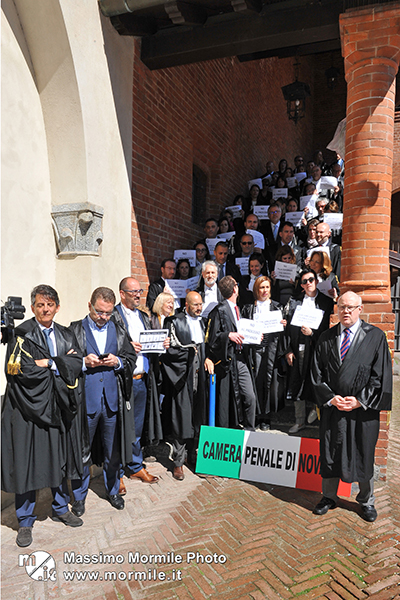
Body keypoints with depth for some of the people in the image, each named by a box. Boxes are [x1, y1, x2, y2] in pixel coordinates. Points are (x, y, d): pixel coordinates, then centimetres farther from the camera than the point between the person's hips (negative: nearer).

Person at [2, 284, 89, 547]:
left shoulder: (66, 335, 8)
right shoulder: (22, 335, -5)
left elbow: (77, 365, -2)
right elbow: (22, 370, -17)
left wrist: (49, 363, -14)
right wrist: (62, 363, -11)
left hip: (59, 407, 4)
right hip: (29, 407, -4)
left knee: (60, 458, 15)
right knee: (27, 462, 4)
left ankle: (60, 507, 35)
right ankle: (26, 521, 22)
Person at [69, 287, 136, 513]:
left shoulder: (119, 331, 8)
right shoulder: (75, 330, 0)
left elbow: (133, 359, 9)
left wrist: (118, 361, -10)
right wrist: (84, 361, -18)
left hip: (113, 400, 2)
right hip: (85, 399, -2)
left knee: (113, 450, 14)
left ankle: (112, 490, 35)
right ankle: (79, 496, 30)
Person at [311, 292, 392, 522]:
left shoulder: (376, 337, -3)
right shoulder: (326, 339, 4)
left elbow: (381, 375, -5)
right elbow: (317, 373, 4)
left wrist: (360, 400, -12)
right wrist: (331, 398, -9)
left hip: (363, 408, -2)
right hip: (332, 407, 2)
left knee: (363, 455, 12)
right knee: (329, 453, 11)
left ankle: (367, 501, 33)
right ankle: (329, 497, 31)